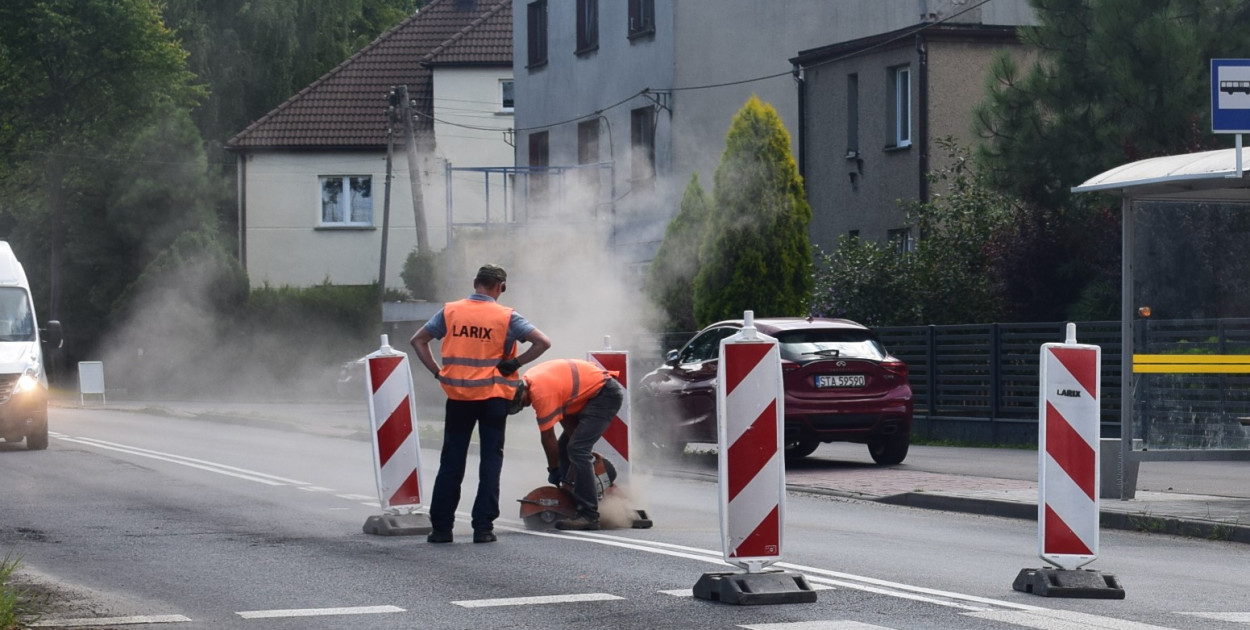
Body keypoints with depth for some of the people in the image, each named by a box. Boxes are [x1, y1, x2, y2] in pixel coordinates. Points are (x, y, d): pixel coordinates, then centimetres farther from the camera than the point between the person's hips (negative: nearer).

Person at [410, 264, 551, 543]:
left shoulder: (450, 311, 2)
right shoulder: (506, 317, -5)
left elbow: (417, 340, 5)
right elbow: (542, 342, -12)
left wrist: (437, 372, 3)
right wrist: (515, 364, -6)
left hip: (458, 395, 2)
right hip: (493, 395, -2)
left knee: (451, 462, 9)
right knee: (490, 460, 6)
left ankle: (441, 527, 8)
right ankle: (483, 527, 2)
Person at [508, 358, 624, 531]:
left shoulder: (541, 392, -26)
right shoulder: (530, 380, 3)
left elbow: (547, 436, -17)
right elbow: (564, 414, 8)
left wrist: (553, 470, -6)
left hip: (606, 394, -11)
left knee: (577, 450, -19)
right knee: (565, 447, 11)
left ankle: (589, 516, -20)